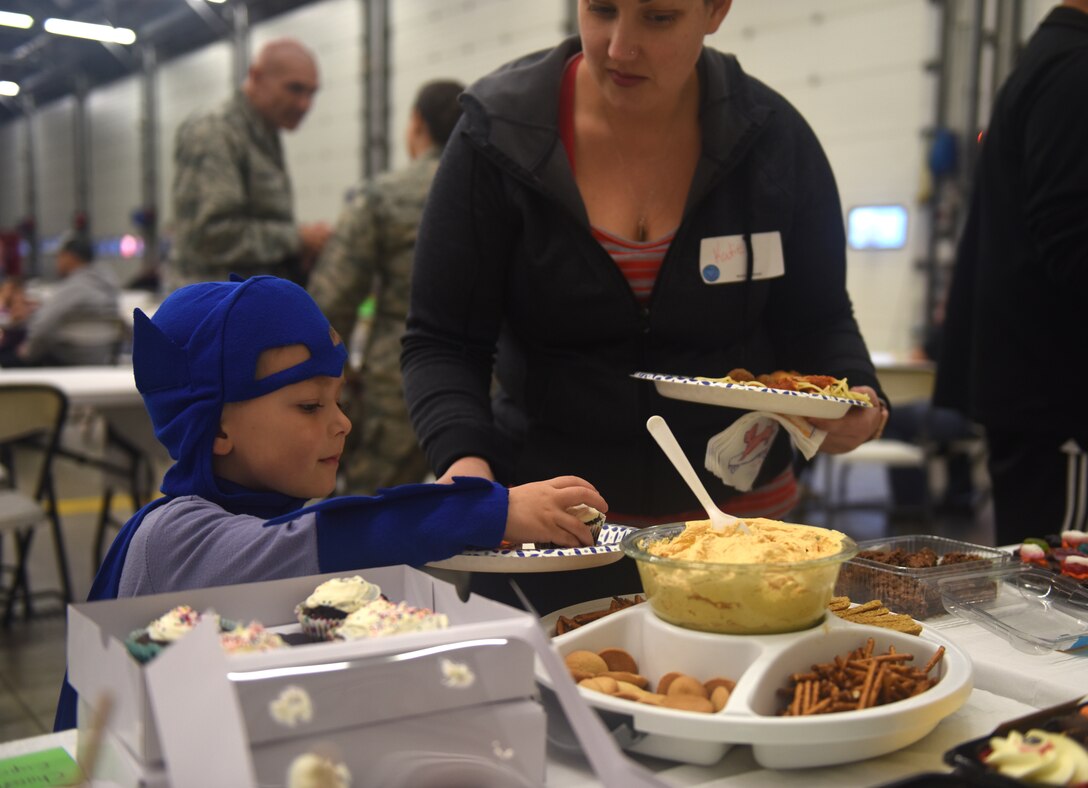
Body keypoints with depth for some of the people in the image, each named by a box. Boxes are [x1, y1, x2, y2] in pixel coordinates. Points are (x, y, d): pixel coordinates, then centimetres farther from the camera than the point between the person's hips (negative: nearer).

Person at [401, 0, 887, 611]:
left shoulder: (774, 137, -5)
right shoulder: (500, 136, -10)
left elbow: (818, 323, 5)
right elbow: (443, 343, -9)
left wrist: (856, 399, -15)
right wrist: (464, 456, -27)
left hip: (738, 510, 2)